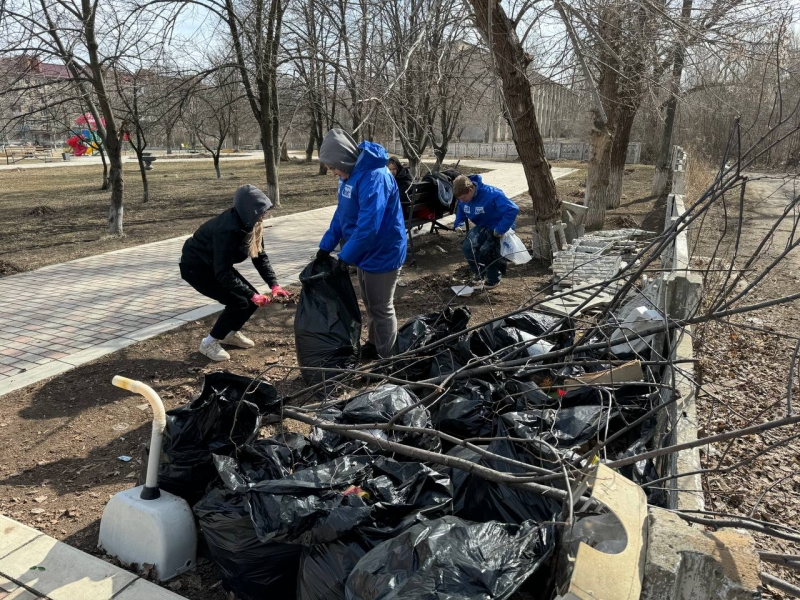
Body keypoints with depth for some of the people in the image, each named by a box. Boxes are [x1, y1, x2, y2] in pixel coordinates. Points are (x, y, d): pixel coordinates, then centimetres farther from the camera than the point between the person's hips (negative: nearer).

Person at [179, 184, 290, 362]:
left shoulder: (250, 224, -10)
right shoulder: (227, 229, -35)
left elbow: (260, 257, -3)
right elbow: (222, 273, -34)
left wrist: (274, 285, -14)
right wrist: (251, 295, -33)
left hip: (216, 265, 8)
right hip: (195, 267, -8)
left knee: (251, 298, -1)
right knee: (239, 302, -18)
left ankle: (230, 333, 23)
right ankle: (209, 343, -1)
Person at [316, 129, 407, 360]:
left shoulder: (373, 176, -29)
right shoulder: (350, 174, 3)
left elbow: (368, 225, -33)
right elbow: (341, 214, 11)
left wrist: (346, 255, -25)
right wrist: (326, 245, 5)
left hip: (383, 254, -9)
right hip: (367, 252, 9)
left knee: (382, 308, 4)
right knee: (370, 304, 22)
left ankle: (387, 360, 19)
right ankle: (372, 346, 40)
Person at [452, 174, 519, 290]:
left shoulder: (492, 194, -32)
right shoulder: (463, 197, -9)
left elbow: (513, 210, -37)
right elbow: (461, 213, 14)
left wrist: (500, 230, -34)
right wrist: (458, 225, -4)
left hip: (498, 228, -6)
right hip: (483, 227, 6)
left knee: (485, 250, -25)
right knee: (467, 246, -18)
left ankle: (493, 279, 4)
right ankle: (478, 273, 10)